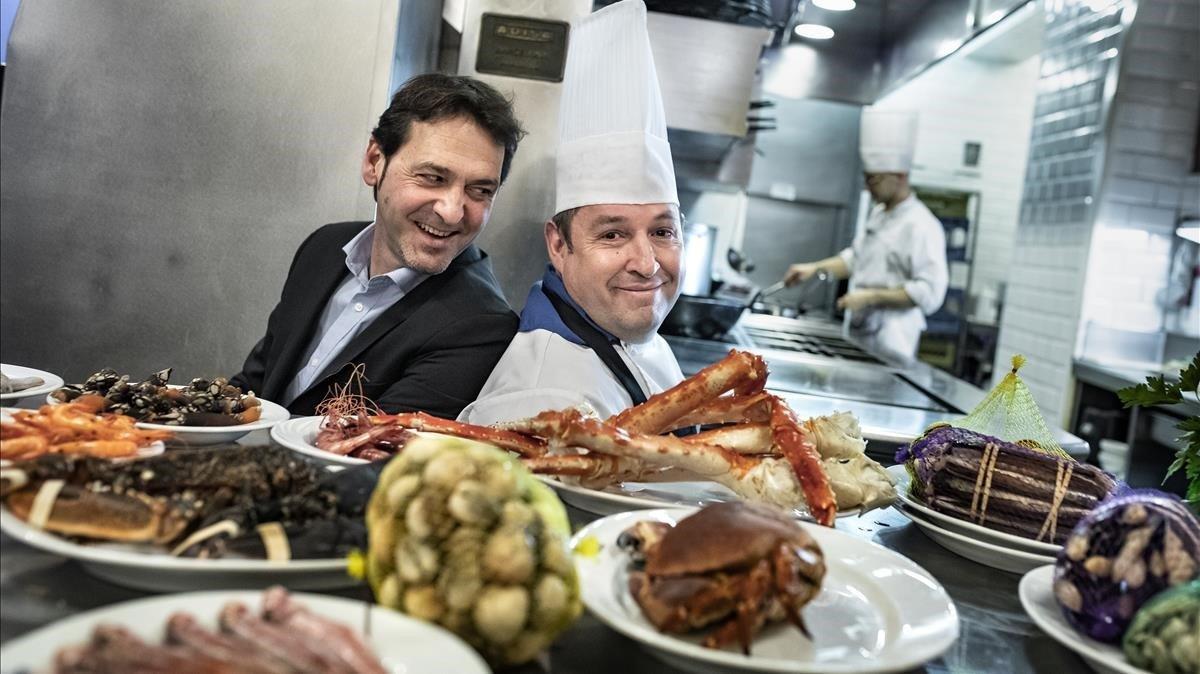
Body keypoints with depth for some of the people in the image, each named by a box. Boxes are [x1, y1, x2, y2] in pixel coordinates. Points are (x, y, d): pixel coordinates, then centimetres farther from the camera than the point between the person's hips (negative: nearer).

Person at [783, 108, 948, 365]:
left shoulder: (922, 226, -17)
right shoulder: (878, 214, 11)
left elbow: (929, 291, -22)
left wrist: (872, 297, -21)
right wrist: (815, 267, 10)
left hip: (888, 343, -8)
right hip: (858, 333, 8)